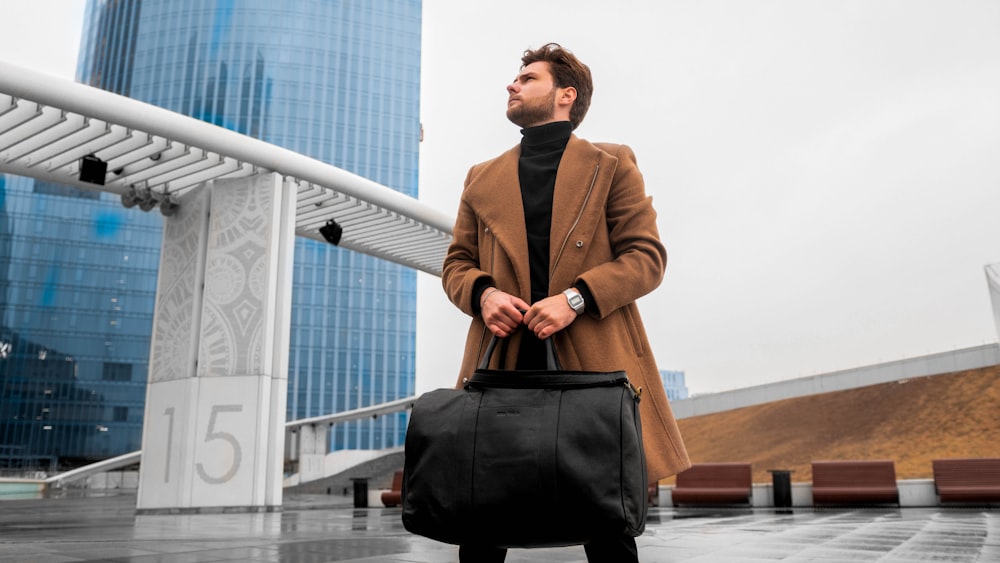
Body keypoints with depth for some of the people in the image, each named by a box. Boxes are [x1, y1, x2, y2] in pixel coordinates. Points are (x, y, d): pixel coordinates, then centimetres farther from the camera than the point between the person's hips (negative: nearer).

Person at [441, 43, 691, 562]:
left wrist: (575, 297, -13)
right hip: (503, 362, 3)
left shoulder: (612, 165, 11)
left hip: (595, 363, -2)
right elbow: (456, 263, 20)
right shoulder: (482, 179, 20)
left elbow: (647, 256, 3)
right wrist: (483, 293, -5)